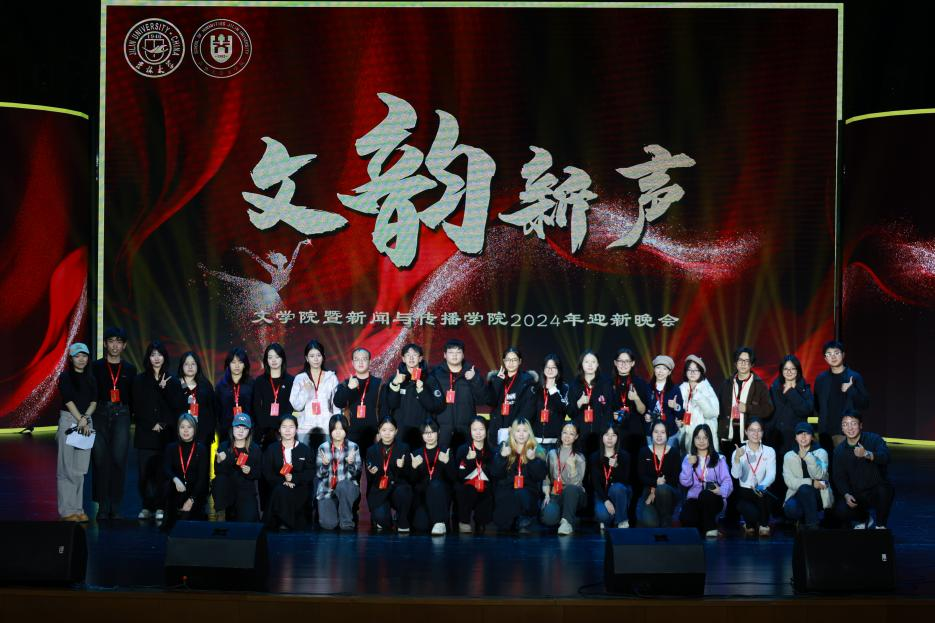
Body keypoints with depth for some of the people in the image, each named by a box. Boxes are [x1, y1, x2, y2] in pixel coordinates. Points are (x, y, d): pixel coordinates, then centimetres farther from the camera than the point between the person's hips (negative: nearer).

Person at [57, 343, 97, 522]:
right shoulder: (65, 377, 0)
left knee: (80, 469, 5)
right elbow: (68, 400, -7)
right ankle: (66, 510, -3)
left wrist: (85, 418, -10)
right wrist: (80, 420, -12)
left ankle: (78, 508, 9)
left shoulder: (91, 379, 13)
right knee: (67, 468, -4)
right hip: (68, 420, -4)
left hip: (87, 421, 4)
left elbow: (94, 402, 6)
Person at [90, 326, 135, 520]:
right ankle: (102, 507, 4)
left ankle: (115, 507, 0)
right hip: (100, 415, -1)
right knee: (101, 460, -2)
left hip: (121, 417, 1)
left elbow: (133, 398, 14)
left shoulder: (130, 369, 12)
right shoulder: (96, 367, 7)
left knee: (119, 460, -5)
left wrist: (132, 419, 5)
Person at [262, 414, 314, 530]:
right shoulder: (272, 449, 12)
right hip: (278, 487, 1)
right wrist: (283, 481, -15)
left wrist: (294, 478, -15)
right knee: (280, 491, -33)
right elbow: (267, 473, 2)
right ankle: (282, 523, -24)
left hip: (299, 487, -1)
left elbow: (311, 472, 2)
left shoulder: (304, 449, 9)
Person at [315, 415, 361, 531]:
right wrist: (325, 465, -19)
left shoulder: (353, 447, 1)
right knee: (328, 524, -22)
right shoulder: (323, 448, 2)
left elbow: (356, 474, -1)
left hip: (347, 489, 0)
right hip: (327, 490, 0)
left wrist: (351, 463, -22)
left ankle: (347, 522, -20)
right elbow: (320, 475, 2)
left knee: (343, 485, -38)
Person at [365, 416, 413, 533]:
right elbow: (369, 479, 7)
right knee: (380, 517, -28)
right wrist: (372, 473, -16)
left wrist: (402, 467, -23)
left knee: (402, 491, -36)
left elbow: (408, 475, -1)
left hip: (397, 487, 0)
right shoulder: (372, 450, 6)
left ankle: (402, 524, -11)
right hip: (379, 491, 0)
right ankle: (383, 522, 13)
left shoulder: (403, 448, 2)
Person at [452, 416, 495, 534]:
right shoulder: (463, 449, 3)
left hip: (485, 490, 2)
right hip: (467, 487, -2)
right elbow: (459, 475, -8)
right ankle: (464, 523, -12)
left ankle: (480, 523, 6)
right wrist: (469, 460, -23)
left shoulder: (491, 451, 8)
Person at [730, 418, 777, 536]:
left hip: (762, 492, 1)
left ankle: (764, 525, -6)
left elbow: (771, 474, -13)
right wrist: (737, 458, -33)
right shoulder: (739, 452, -1)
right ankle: (749, 524, 9)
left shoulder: (769, 451, 1)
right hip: (744, 494, -1)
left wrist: (762, 486, -34)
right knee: (752, 513, -31)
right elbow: (736, 475, -15)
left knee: (762, 493, -34)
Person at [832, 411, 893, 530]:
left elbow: (885, 456, -30)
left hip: (877, 490, -3)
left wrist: (867, 454, -50)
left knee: (885, 490, -37)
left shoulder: (874, 439, -9)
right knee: (841, 511, -22)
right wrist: (846, 495, -15)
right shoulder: (839, 451, 5)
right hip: (856, 494, 3)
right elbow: (838, 477, 4)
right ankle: (864, 519, 15)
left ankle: (881, 525, -8)